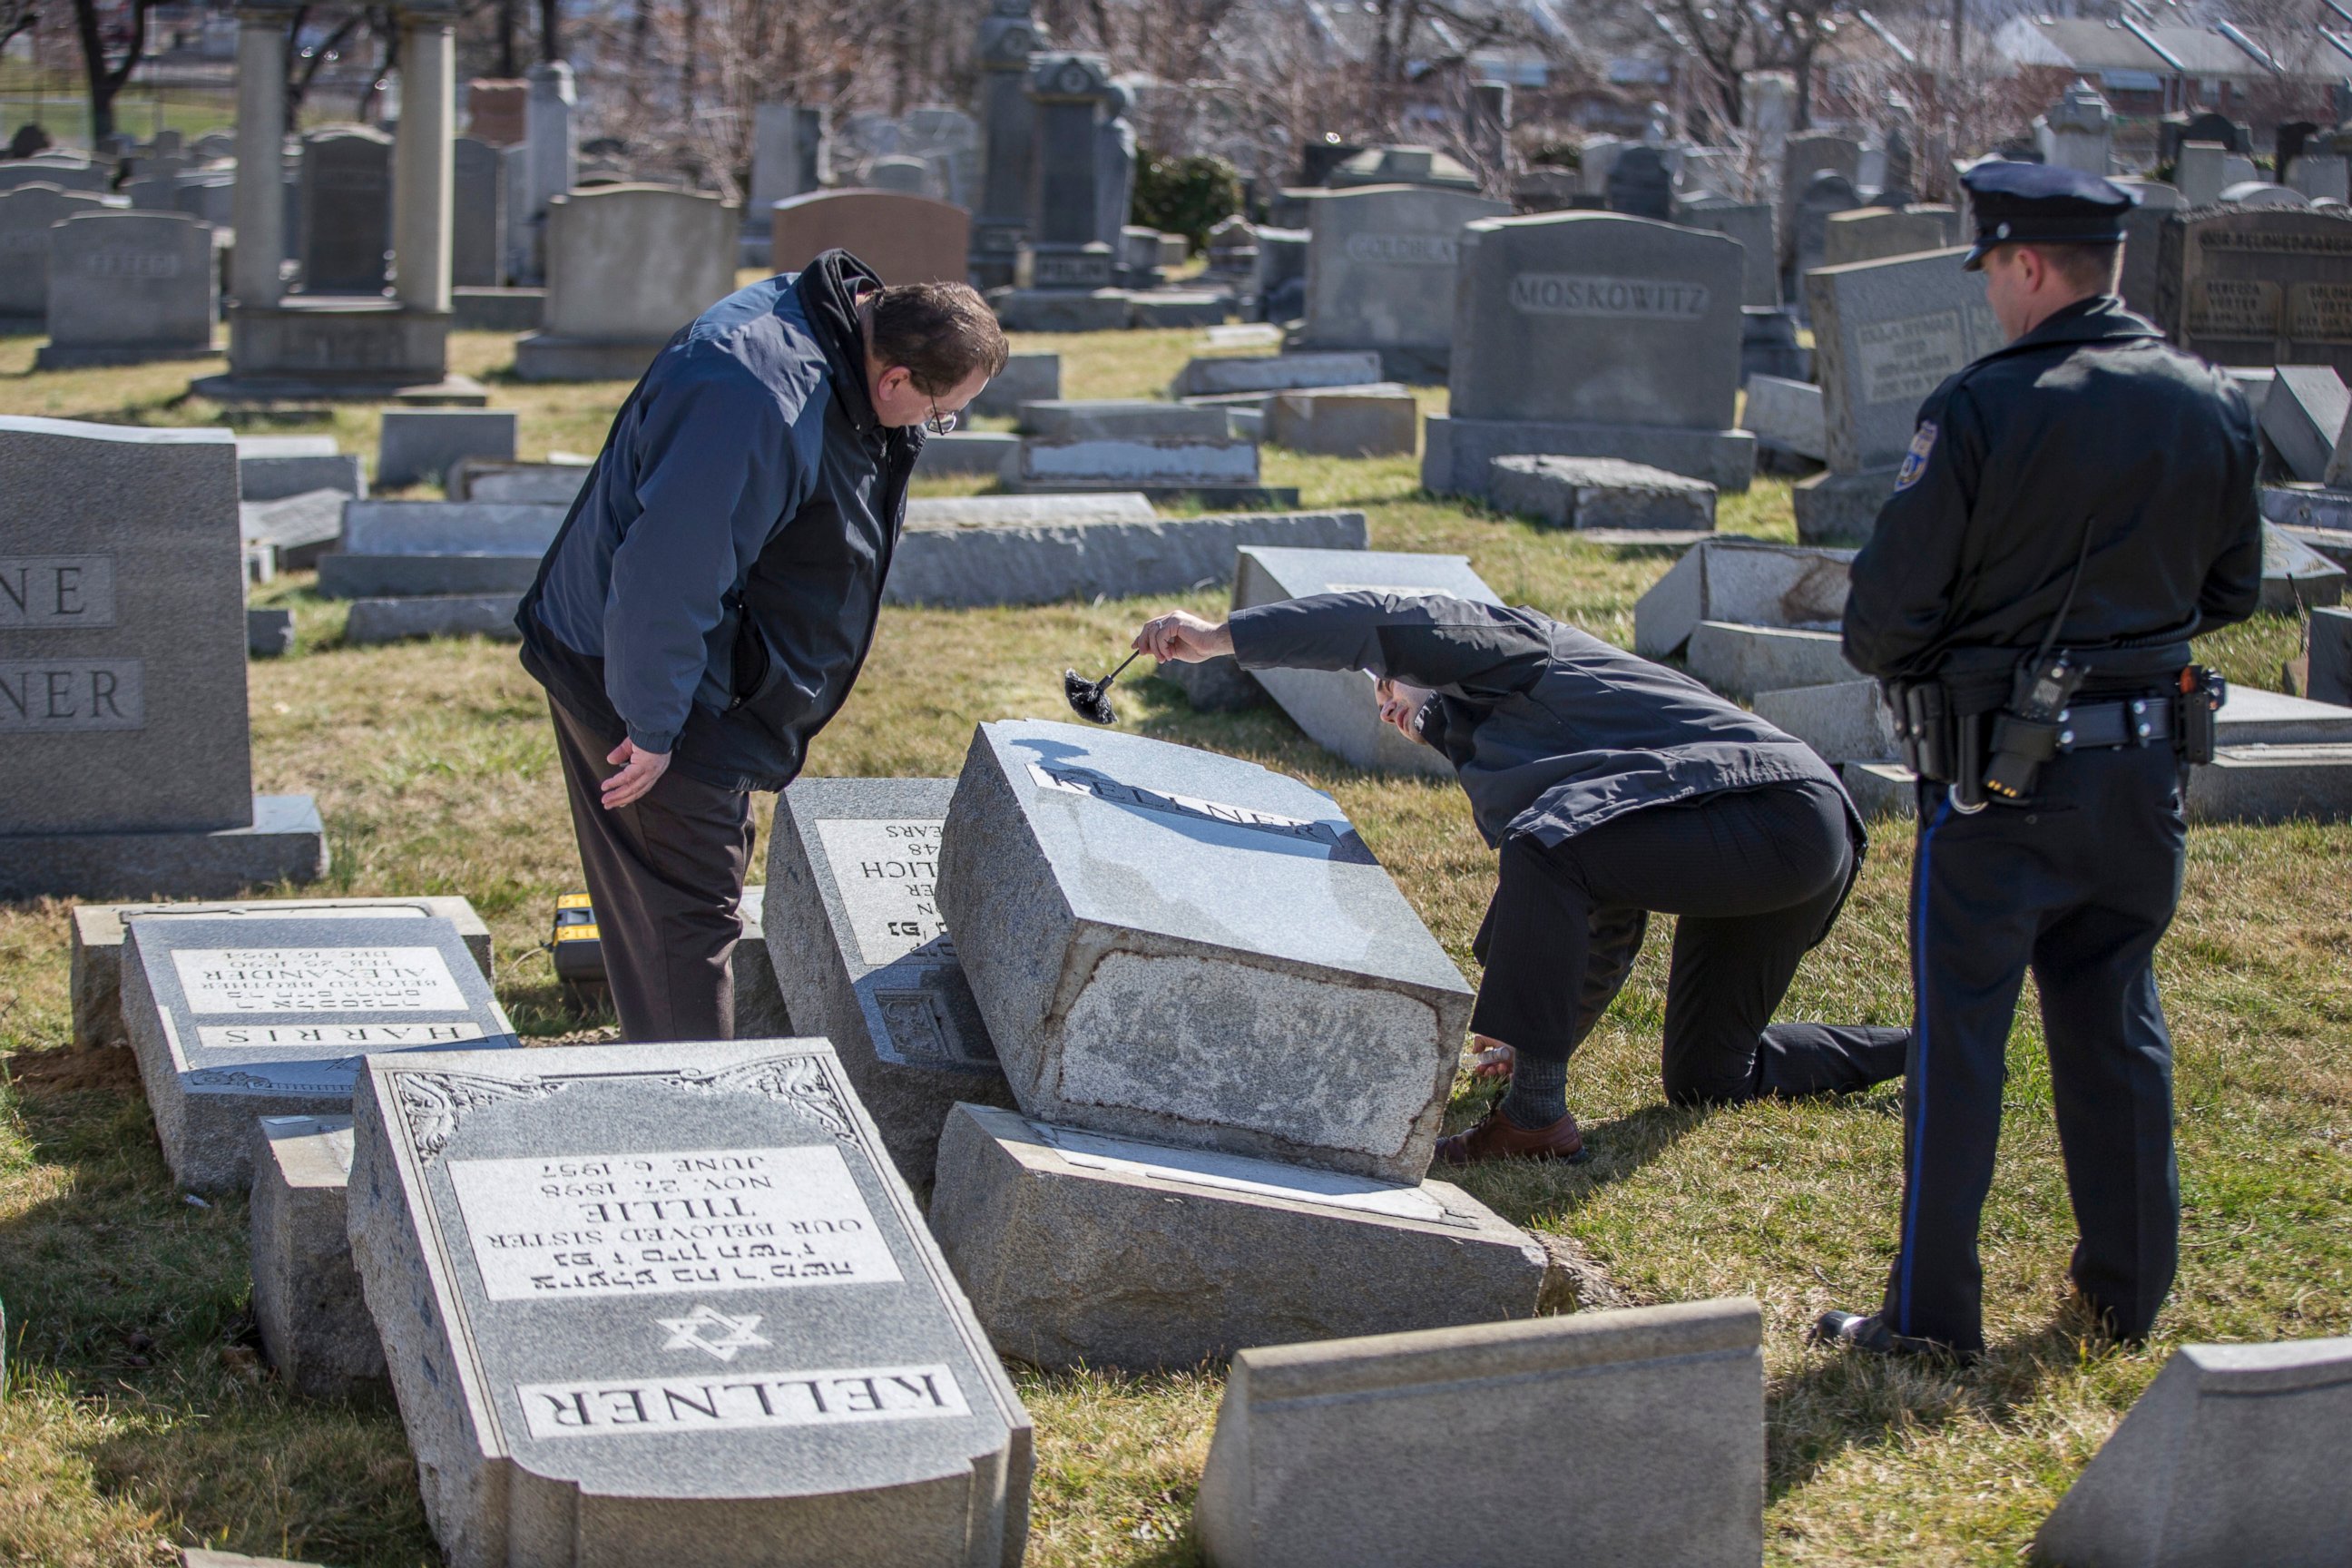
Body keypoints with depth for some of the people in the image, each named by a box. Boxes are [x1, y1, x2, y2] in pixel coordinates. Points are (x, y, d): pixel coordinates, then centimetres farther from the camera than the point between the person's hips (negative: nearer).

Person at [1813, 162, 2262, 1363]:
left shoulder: (1984, 409, -18)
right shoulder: (2211, 406, 0)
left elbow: (1885, 612, -15)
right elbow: (2233, 591, 11)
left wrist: (1891, 663, 6)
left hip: (2003, 774, -5)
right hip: (2147, 763, 5)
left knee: (1960, 1031, 3)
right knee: (2115, 1020, 18)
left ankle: (1931, 1316, 8)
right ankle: (2128, 1287, 26)